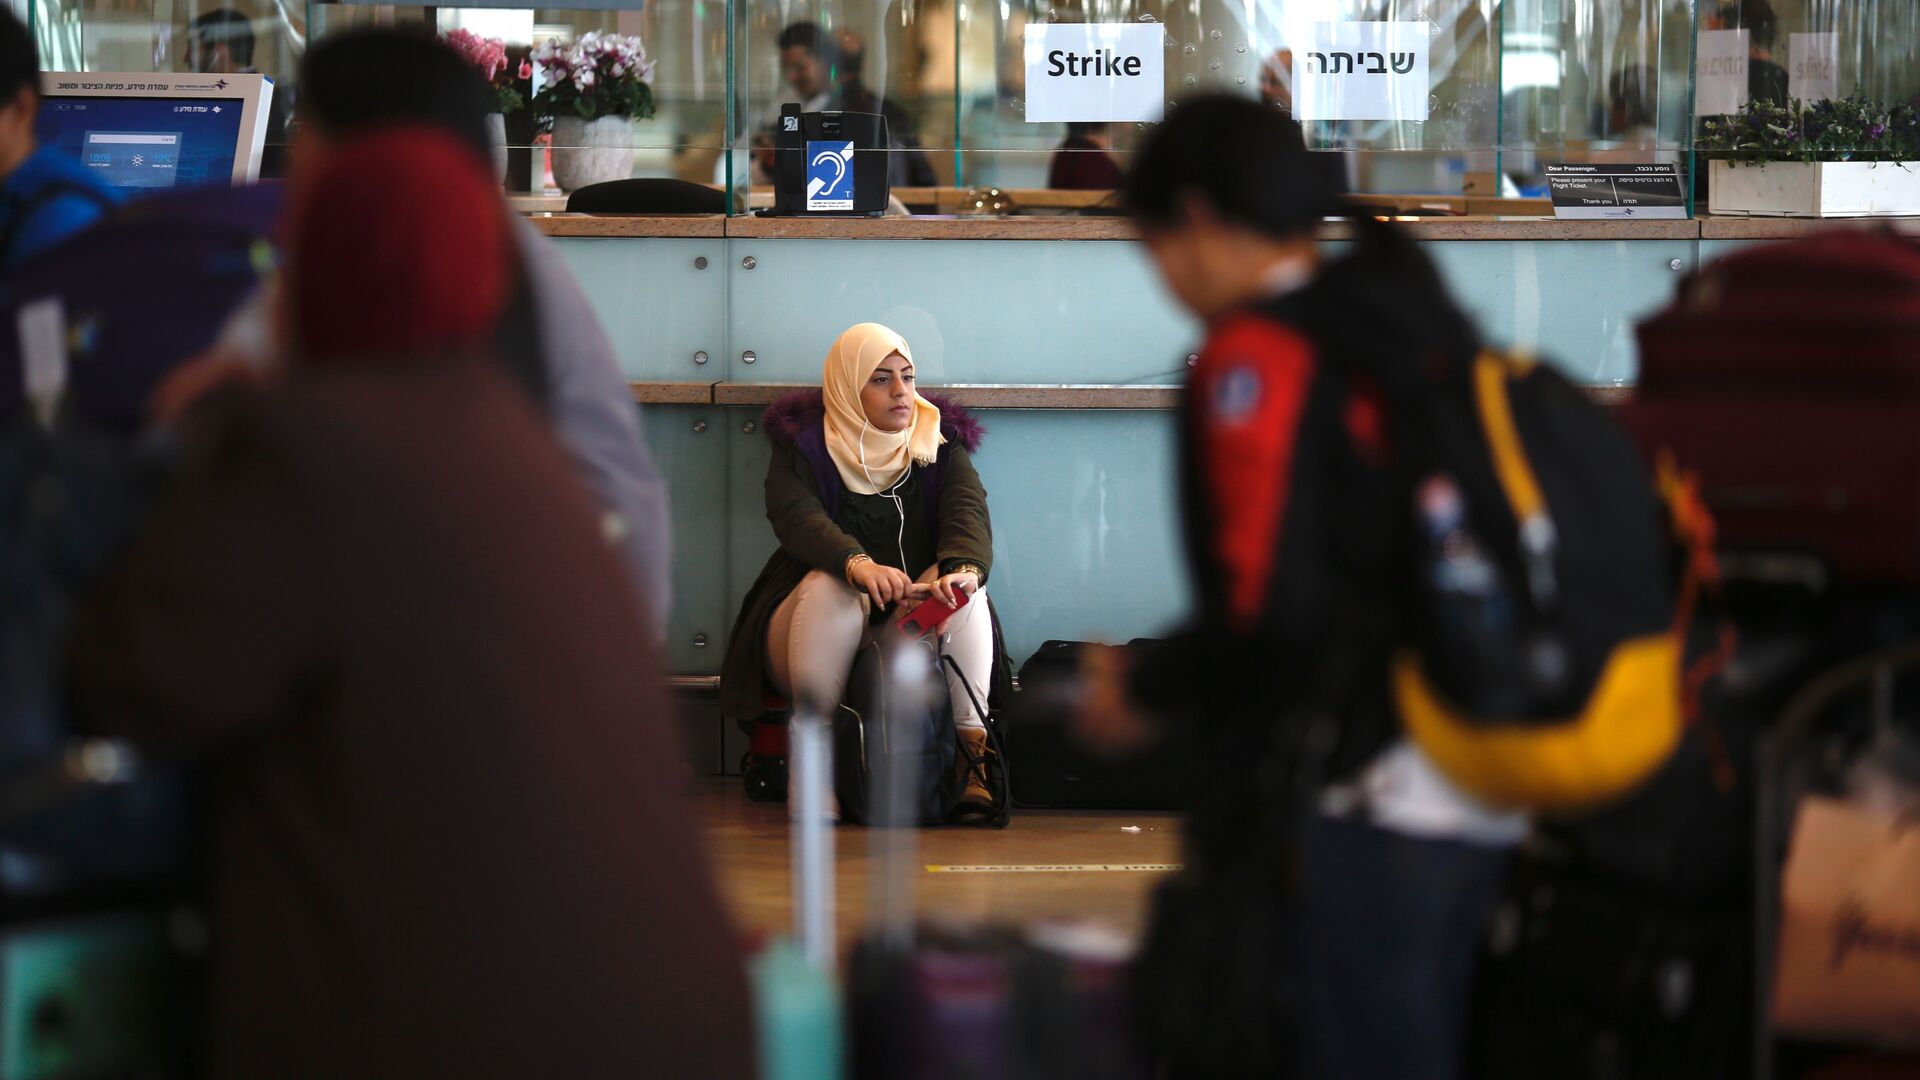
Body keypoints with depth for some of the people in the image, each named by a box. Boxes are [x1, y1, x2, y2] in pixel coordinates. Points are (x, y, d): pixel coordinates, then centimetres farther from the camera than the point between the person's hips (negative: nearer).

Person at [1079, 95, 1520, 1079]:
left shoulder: (1259, 355, -10)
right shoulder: (1430, 332, 13)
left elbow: (1267, 609, -17)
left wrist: (1141, 690, 0)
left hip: (1364, 804, -8)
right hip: (1481, 798, 9)